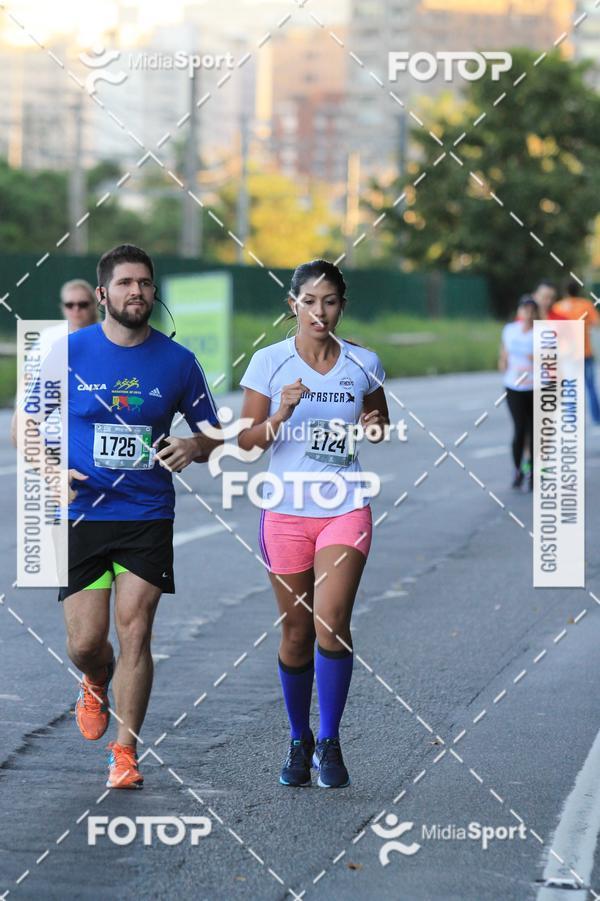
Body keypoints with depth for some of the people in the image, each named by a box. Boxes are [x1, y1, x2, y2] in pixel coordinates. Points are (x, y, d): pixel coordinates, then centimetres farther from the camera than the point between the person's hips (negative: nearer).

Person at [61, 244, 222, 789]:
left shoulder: (178, 361, 2)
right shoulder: (67, 353, -1)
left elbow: (214, 436, 11)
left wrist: (194, 447, -13)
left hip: (148, 518, 0)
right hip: (82, 515, 0)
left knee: (135, 632, -7)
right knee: (84, 643, 0)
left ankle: (125, 753, 5)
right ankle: (97, 685, 37)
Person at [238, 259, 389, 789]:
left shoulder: (364, 363, 3)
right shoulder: (269, 362, -1)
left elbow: (380, 423, 19)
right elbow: (247, 440, 0)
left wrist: (375, 427, -5)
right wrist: (281, 416, -19)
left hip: (345, 510, 0)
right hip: (286, 511, 0)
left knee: (331, 622, -16)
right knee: (296, 632, 6)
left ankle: (329, 742, -4)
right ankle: (299, 740, 24)